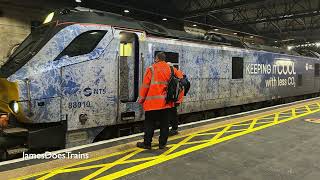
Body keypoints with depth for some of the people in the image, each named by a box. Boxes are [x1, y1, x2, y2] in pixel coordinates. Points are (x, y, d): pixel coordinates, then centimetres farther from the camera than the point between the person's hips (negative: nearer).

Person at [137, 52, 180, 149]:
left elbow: (145, 85, -7)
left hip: (153, 102, -4)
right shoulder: (171, 69, 8)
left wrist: (141, 98, 3)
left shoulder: (151, 69, -6)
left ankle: (147, 143, 12)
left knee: (150, 124, 5)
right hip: (166, 102, 4)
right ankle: (162, 143, 16)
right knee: (164, 124, 11)